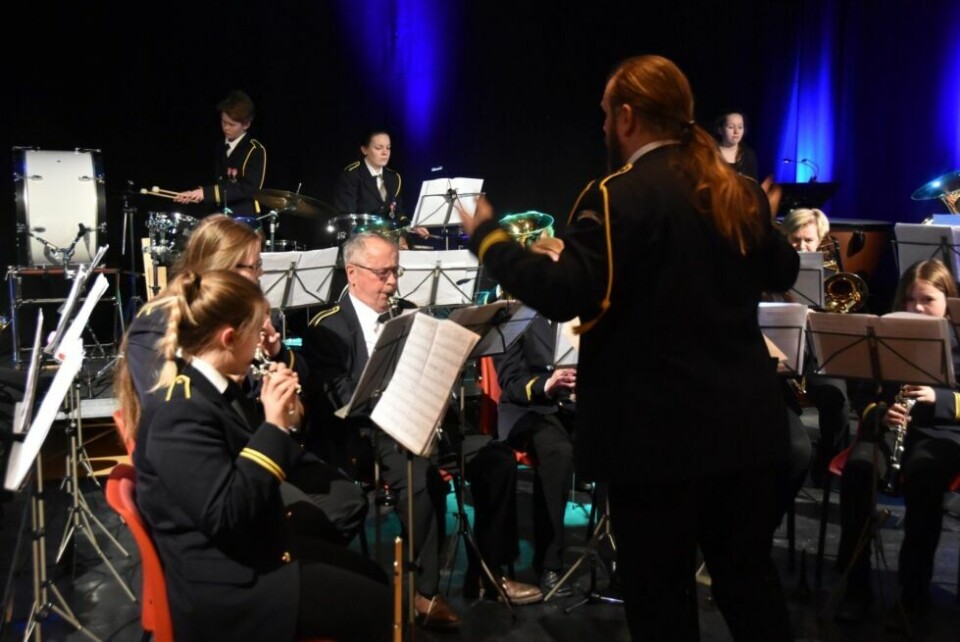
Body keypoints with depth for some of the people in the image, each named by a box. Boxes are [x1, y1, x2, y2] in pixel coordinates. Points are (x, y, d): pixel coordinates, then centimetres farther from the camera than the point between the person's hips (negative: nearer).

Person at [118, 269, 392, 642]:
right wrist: (273, 426, -28)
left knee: (370, 576, 17)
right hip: (219, 589, -10)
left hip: (251, 552, 10)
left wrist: (285, 421, -1)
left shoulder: (206, 389, 6)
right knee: (376, 607, -8)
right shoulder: (180, 412, -25)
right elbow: (224, 516, -31)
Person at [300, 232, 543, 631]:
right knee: (424, 474, -36)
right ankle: (425, 592, -25)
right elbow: (341, 401, -16)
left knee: (498, 459, -9)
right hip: (362, 437, -7)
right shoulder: (327, 329, -6)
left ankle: (489, 573, 0)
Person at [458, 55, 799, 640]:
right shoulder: (739, 192, 7)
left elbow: (565, 294, -23)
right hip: (744, 420, 7)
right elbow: (782, 274, 21)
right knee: (750, 578, 19)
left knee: (660, 592, 7)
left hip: (659, 429, -7)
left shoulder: (620, 195, -15)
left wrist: (488, 236, -11)